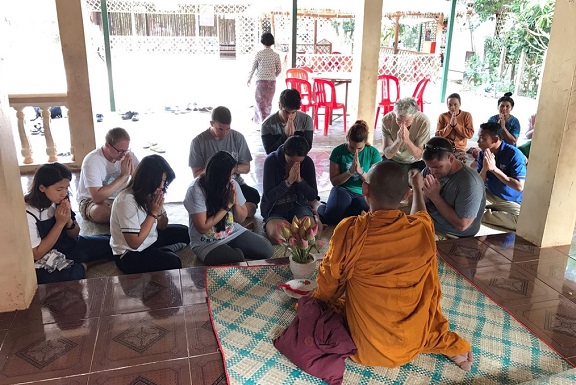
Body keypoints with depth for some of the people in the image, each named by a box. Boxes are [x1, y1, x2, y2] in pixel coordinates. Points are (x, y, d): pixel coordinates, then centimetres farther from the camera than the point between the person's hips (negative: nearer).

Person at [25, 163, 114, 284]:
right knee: (76, 273, -34)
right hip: (46, 264, -6)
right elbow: (37, 254, -21)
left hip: (69, 246, 6)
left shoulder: (58, 200, -8)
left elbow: (74, 235, 2)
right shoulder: (27, 214, -25)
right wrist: (60, 223, -26)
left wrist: (68, 221, -22)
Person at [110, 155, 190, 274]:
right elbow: (134, 243, -28)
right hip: (130, 255, -8)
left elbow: (162, 227, 6)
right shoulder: (127, 201, -29)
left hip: (152, 238, 8)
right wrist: (153, 213, -25)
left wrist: (159, 210, -17)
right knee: (172, 262, -29)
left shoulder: (152, 194, -5)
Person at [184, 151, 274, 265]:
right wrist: (227, 205, -20)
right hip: (207, 243, -5)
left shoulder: (232, 184, -6)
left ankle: (235, 252, 7)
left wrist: (235, 202, -18)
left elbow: (241, 218, 4)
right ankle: (234, 254, 2)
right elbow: (202, 227, -21)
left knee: (267, 250, -13)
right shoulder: (196, 190, -22)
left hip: (234, 233, 5)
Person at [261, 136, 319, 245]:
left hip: (299, 204, 2)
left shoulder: (308, 162, -10)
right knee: (276, 236, -32)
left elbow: (313, 196, -8)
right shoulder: (271, 160, -16)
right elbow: (269, 196, -18)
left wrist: (299, 180, -25)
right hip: (275, 208, -1)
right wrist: (288, 181, -29)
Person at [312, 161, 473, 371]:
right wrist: (418, 188, 31)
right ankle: (449, 344, 13)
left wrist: (319, 299, 13)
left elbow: (329, 281, -9)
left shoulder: (350, 230, -25)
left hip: (368, 345, -4)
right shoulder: (422, 228, -16)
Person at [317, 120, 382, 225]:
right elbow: (334, 181, -2)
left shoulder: (373, 153, -3)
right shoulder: (338, 151, -6)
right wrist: (350, 171, -18)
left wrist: (360, 171, -19)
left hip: (363, 194, 3)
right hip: (342, 190, -2)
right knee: (333, 215, -36)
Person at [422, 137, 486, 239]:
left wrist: (435, 197, -23)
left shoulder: (470, 183, -22)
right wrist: (425, 193, -21)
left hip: (449, 236, -6)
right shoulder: (430, 170, -1)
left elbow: (461, 225, -21)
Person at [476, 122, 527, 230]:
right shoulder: (483, 154, -4)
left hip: (511, 201, -3)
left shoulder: (514, 154, -20)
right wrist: (485, 168, -26)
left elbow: (520, 187, -26)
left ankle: (482, 215, -18)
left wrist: (494, 169, -28)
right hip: (490, 195, 3)